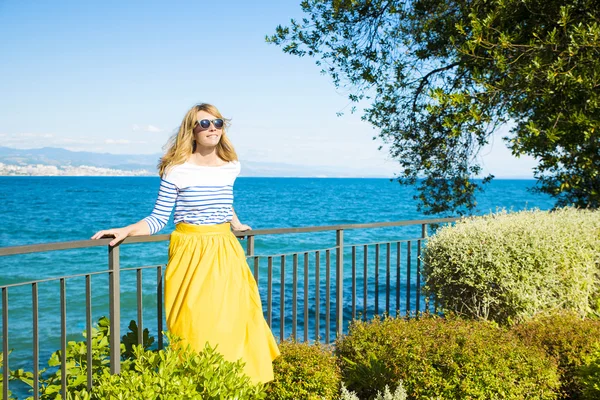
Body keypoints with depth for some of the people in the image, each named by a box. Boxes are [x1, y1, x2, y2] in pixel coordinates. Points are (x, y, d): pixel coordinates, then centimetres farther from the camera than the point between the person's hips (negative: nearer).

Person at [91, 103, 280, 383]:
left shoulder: (231, 167, 4)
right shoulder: (177, 170, -9)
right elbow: (158, 219, -8)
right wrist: (125, 231, -21)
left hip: (226, 252, 4)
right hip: (191, 253, -4)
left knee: (232, 322, 5)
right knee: (194, 326, -5)